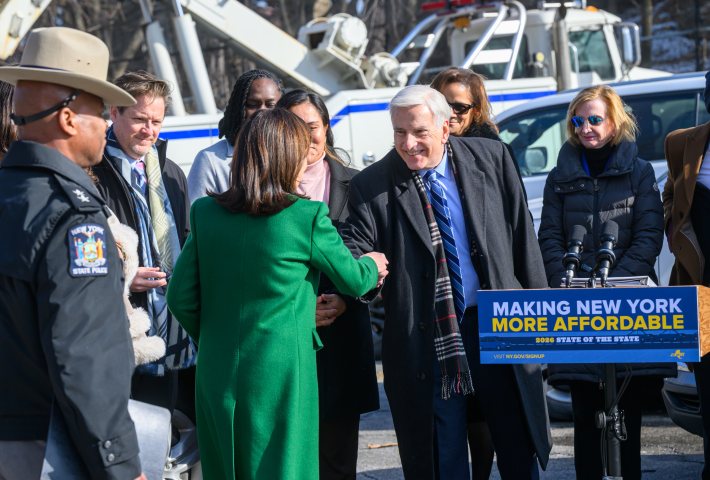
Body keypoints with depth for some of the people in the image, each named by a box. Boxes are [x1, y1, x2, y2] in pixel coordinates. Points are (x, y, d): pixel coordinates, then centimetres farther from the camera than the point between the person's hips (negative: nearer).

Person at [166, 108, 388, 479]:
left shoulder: (206, 212, 0)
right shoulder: (307, 217, -10)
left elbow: (181, 298, 3)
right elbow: (352, 279, 4)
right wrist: (373, 266, 27)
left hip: (217, 375, 4)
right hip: (280, 375, -4)